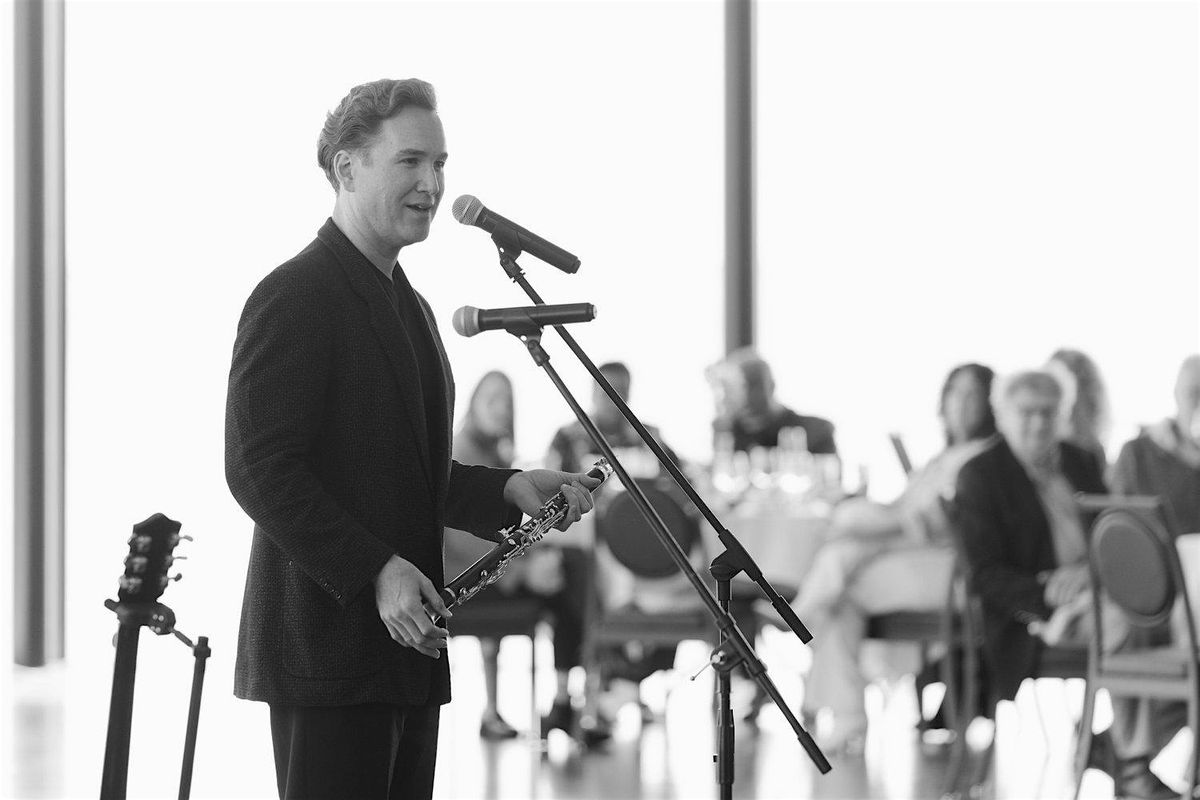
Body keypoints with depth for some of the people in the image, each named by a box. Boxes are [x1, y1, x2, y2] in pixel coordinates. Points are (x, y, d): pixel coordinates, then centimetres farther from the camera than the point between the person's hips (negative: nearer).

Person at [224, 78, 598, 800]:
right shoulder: (294, 297, -10)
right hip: (329, 642, -9)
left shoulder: (409, 306, 21)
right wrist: (374, 571, -22)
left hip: (405, 643, 9)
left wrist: (511, 490, 10)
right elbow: (260, 470, -17)